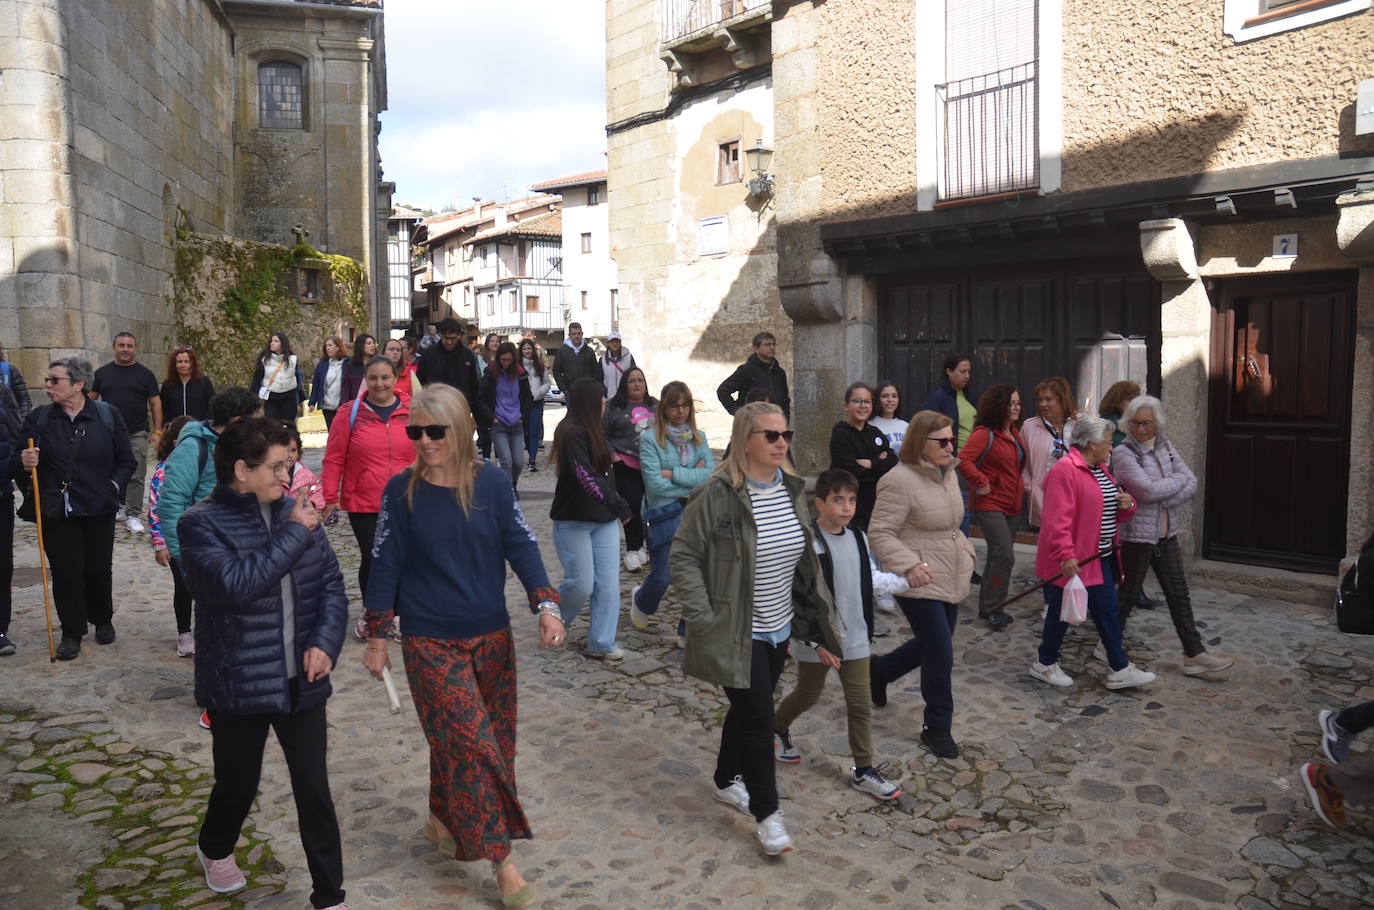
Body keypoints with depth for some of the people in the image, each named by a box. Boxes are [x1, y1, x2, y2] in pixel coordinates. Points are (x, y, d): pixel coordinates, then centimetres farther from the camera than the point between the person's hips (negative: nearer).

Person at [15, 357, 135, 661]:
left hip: (99, 510, 0)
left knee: (99, 568, 10)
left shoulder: (108, 414, -1)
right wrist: (22, 461, -19)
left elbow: (126, 461, 5)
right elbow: (15, 461, 3)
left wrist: (113, 486, -7)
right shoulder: (38, 418, 1)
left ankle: (102, 620, 34)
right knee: (66, 571, 2)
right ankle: (72, 633, 17)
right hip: (57, 511, 1)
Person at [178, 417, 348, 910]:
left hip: (302, 682, 3)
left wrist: (326, 641, -12)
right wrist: (293, 534, -22)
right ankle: (215, 850, 52)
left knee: (314, 792, 7)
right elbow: (237, 583, -28)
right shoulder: (202, 523, -12)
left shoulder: (295, 510, 0)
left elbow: (331, 583, 2)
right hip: (238, 686, -3)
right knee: (238, 786, 19)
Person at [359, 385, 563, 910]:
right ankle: (501, 861, 5)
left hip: (491, 636, 3)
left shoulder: (492, 483, -4)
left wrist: (546, 605, -16)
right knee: (473, 743, -5)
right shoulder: (401, 491, -7)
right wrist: (376, 638, 0)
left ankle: (442, 819, 38)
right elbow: (386, 565, -2)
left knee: (458, 742, 12)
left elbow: (521, 546, -3)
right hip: (430, 641, -2)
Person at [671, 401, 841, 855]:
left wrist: (817, 624, 10)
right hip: (737, 635, -7)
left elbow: (805, 563, 10)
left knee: (748, 710, 21)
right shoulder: (718, 494, -19)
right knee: (758, 716, -1)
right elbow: (684, 557, -15)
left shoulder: (792, 490, 3)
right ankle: (766, 812, 16)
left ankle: (726, 780, 43)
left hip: (777, 630, 7)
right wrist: (703, 619, -19)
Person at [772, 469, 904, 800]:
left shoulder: (858, 538, 3)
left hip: (854, 636, 6)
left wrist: (907, 581, 6)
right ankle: (777, 729, 45)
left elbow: (871, 578, 14)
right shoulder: (808, 541, -21)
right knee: (808, 694, 15)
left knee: (860, 702, 8)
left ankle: (863, 770, 20)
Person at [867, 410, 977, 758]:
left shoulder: (948, 473, 9)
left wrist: (965, 552, 10)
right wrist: (909, 565, -29)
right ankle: (937, 727, 15)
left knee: (931, 645, 18)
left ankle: (879, 669, 44)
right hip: (920, 584, -9)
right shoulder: (900, 480, -19)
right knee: (940, 656, -4)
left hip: (950, 581, 9)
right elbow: (880, 533, -19)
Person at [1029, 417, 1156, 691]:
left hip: (1100, 557, 9)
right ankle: (1044, 664, 23)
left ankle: (1119, 669, 19)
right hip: (1072, 561, -9)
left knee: (1107, 611, 11)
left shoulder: (1101, 469, 12)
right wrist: (1065, 556, -31)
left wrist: (1127, 504, -1)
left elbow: (1113, 513, 22)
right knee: (1062, 612, 6)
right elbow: (1058, 519, -26)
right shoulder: (1065, 470, -19)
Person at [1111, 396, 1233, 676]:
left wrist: (1163, 501, -15)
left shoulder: (1165, 447, 7)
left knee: (1179, 594, 9)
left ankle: (1194, 655, 17)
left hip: (1166, 533, 6)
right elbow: (1147, 489, -24)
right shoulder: (1123, 453, -13)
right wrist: (1179, 480, -9)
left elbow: (1192, 485, 0)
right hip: (1137, 534, -6)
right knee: (1129, 594, 5)